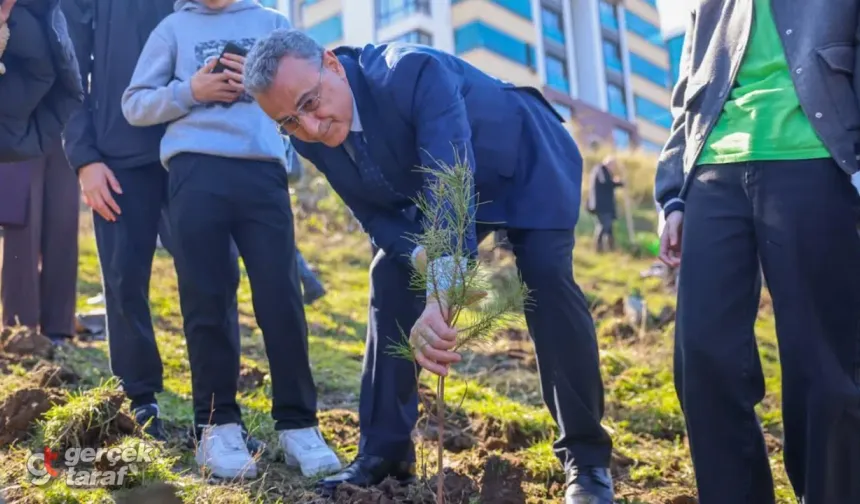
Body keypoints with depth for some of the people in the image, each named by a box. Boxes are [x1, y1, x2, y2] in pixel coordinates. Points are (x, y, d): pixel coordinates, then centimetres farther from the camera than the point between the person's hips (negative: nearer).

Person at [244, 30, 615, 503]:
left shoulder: (414, 72, -39)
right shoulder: (311, 139, -18)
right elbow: (377, 215, -12)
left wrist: (441, 295, -60)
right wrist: (423, 258, -34)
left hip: (527, 166, -6)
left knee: (544, 276, -23)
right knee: (391, 279, -6)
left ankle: (586, 457, -11)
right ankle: (384, 452, 3)